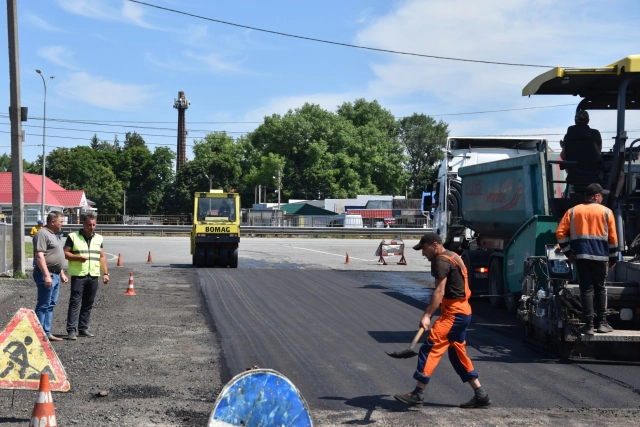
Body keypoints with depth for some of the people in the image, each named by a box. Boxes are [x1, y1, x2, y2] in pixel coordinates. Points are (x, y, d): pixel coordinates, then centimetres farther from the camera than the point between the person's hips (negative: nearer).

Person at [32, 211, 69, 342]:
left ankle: (46, 333, 16)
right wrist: (46, 275, -25)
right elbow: (39, 256, -20)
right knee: (43, 305, -8)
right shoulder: (42, 234, -13)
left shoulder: (54, 235, 18)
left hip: (55, 275, 10)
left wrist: (61, 273, 23)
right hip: (46, 274, -10)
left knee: (50, 305, 11)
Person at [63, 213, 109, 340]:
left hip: (93, 276, 5)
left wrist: (105, 273, 9)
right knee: (75, 303, -8)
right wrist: (78, 257, -19)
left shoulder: (98, 238, 14)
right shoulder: (73, 237, -1)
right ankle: (72, 330, -9)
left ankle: (83, 328, 15)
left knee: (88, 304, 8)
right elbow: (65, 253, -3)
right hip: (78, 275, -5)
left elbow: (102, 256, 16)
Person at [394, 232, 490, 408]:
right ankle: (481, 395, 17)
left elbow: (439, 292, -24)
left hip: (454, 313, -11)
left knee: (430, 348, -13)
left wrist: (427, 315, -31)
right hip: (461, 311, 11)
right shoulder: (451, 257, 18)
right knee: (457, 353, 15)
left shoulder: (442, 261, -13)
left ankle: (417, 394, -15)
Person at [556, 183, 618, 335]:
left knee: (586, 289, 1)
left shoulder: (572, 212, 8)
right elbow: (612, 238, 5)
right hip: (600, 256, -1)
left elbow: (560, 233, 1)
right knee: (600, 288, 13)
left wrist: (568, 252, 7)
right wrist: (613, 258, 13)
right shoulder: (606, 212, 4)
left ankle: (589, 324, -2)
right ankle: (601, 322, 14)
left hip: (581, 256, 1)